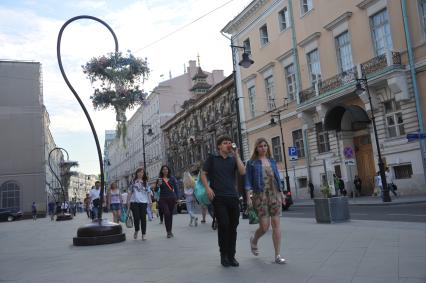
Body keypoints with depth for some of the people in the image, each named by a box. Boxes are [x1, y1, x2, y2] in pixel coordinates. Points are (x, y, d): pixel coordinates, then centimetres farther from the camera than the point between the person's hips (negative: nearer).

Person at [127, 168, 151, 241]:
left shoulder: (145, 182, 12)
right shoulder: (133, 182, 11)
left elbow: (148, 193, 10)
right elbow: (130, 192, 11)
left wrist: (149, 202, 0)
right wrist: (128, 202, 5)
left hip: (143, 202, 1)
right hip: (134, 202, -1)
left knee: (143, 218, -1)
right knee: (136, 218, -7)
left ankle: (144, 234, 6)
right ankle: (136, 230, 20)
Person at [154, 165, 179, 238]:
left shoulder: (172, 178, 7)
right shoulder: (159, 179, 4)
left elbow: (176, 188, 9)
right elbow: (156, 190, 1)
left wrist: (177, 198, 3)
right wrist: (158, 185, -20)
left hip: (172, 198, 2)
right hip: (163, 199, -2)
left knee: (170, 214, 7)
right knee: (166, 213, -15)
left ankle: (170, 230, 19)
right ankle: (168, 231, -8)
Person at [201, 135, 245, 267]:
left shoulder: (233, 159, 12)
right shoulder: (212, 158, 7)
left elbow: (242, 171, -4)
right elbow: (203, 174, 6)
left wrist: (236, 154, -4)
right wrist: (208, 188, -9)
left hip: (233, 197, 3)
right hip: (218, 197, -3)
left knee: (233, 227, 4)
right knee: (223, 225, -8)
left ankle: (231, 255, 16)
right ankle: (223, 255, 8)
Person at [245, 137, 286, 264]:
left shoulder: (272, 161, 14)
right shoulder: (252, 163, 2)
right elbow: (248, 181, -1)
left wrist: (282, 193, 15)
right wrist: (248, 197, -10)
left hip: (275, 194, 4)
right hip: (260, 195, -4)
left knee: (276, 225, -1)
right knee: (264, 227, -4)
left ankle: (278, 255, 4)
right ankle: (254, 240, 29)